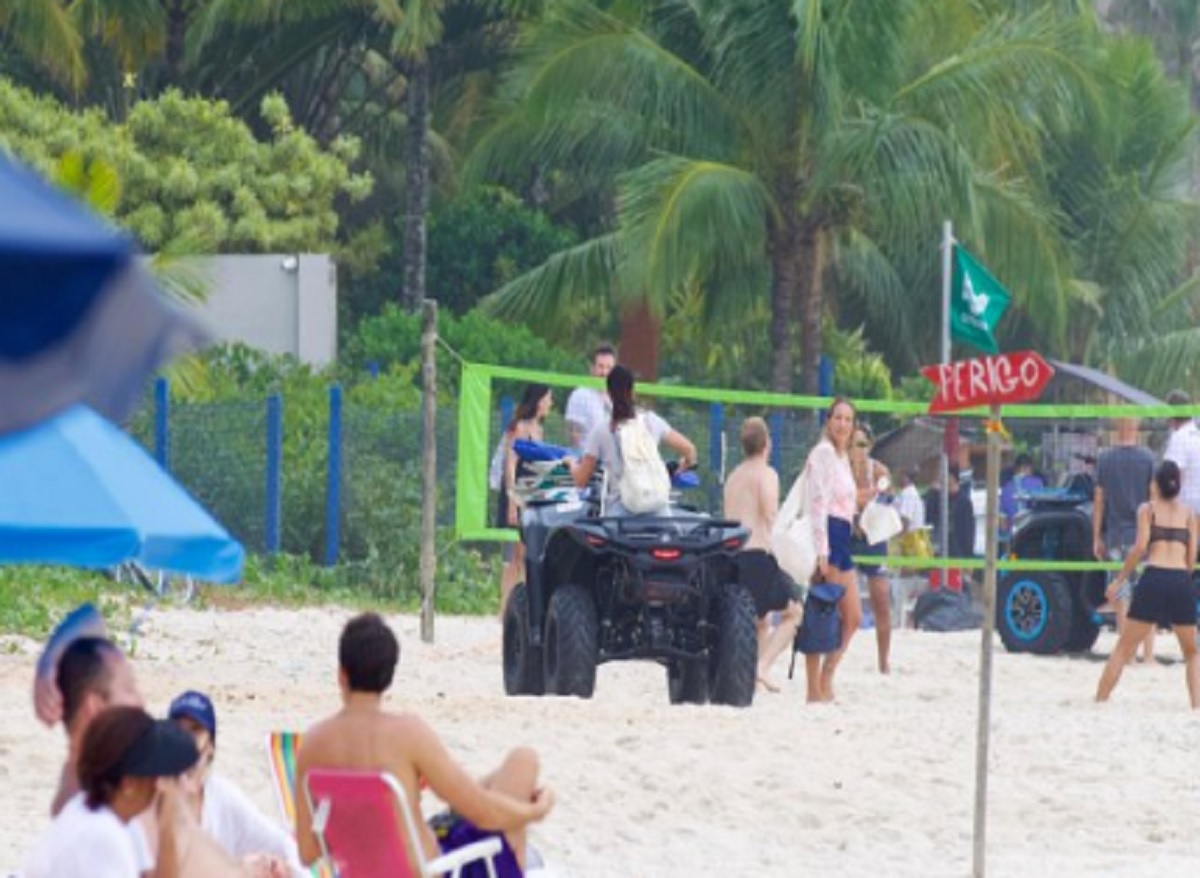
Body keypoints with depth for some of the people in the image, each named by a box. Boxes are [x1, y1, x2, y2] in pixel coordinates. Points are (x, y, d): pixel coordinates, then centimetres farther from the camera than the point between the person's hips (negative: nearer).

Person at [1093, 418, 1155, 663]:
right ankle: (1148, 654, -1)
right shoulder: (1147, 459, -4)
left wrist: (1097, 537, 8)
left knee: (1121, 597, 6)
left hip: (1115, 535, 1)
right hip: (1142, 535, -1)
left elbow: (1098, 500, 2)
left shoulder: (1105, 459, 0)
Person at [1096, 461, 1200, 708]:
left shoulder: (1148, 509, 8)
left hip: (1154, 578, -2)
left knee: (1124, 648, 6)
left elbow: (1140, 547, -5)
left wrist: (1119, 580, 0)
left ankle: (1100, 700, 2)